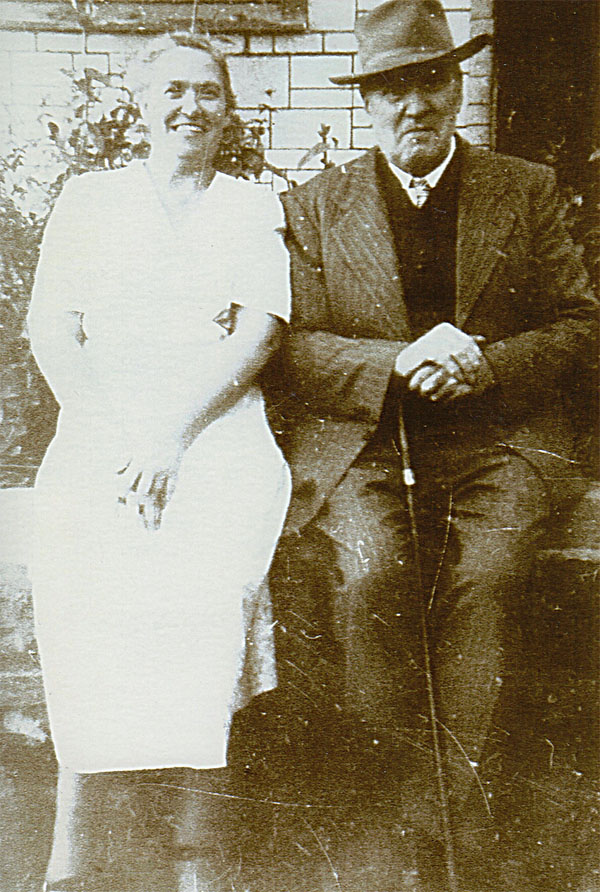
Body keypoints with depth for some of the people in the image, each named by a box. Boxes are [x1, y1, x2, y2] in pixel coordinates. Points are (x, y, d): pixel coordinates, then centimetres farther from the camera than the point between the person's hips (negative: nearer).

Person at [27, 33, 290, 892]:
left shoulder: (255, 209, 13)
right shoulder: (89, 200, 15)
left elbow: (258, 335, 0)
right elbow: (51, 329, 5)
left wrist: (173, 435, -12)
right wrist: (112, 434, -9)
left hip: (217, 449, 0)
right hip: (99, 451, 1)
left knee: (202, 645, -8)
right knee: (96, 649, -9)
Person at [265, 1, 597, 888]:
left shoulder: (526, 191, 13)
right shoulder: (315, 207, 13)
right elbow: (293, 348, 5)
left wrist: (486, 363, -10)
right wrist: (398, 362, -13)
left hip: (496, 441, 0)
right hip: (360, 445, 0)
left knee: (484, 575, -28)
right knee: (369, 571, -28)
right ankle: (409, 813, -12)